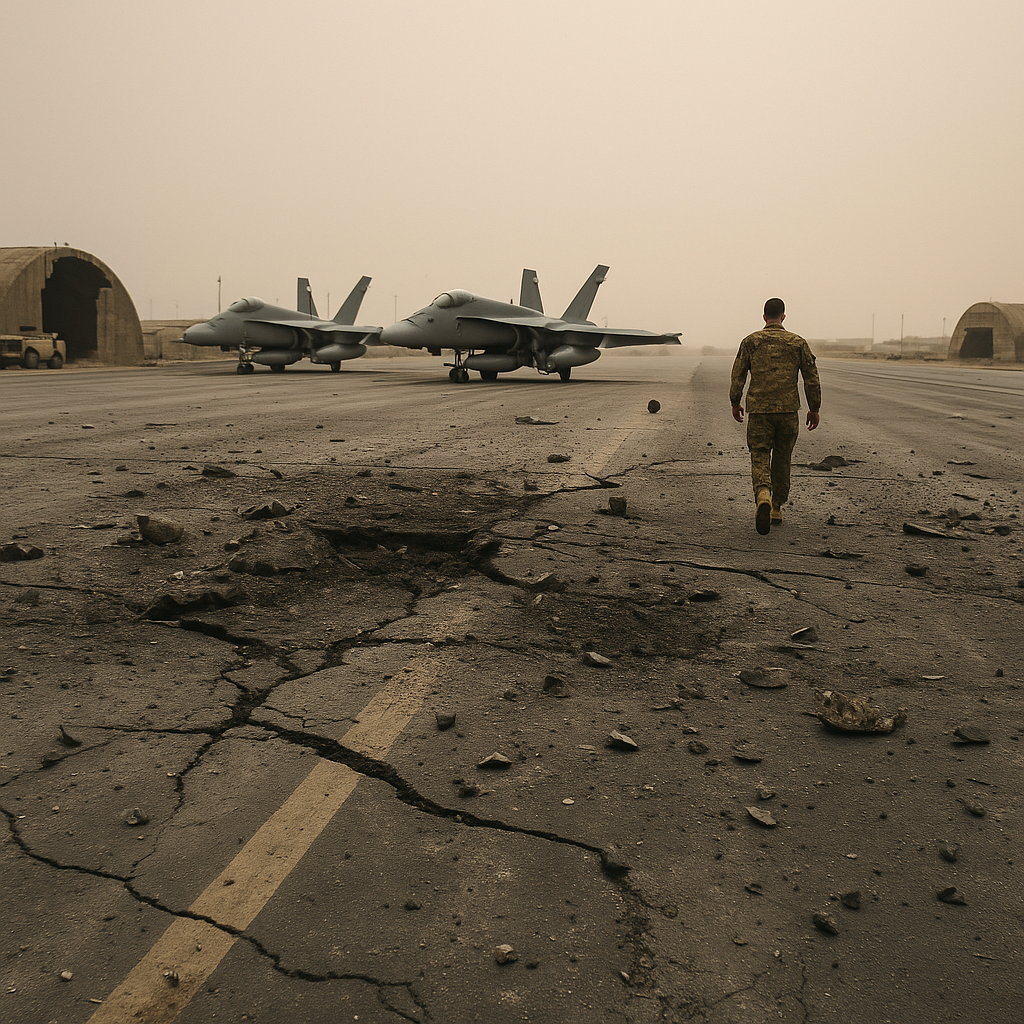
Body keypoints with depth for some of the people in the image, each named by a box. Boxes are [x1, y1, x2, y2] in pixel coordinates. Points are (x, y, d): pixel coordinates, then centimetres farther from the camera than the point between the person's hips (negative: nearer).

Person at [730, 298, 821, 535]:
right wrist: (814, 408, 14)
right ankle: (776, 508, 21)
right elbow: (812, 378, 5)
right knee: (782, 458, 14)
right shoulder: (798, 343, 4)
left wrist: (735, 403, 15)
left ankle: (763, 495, -31)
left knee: (759, 457, -2)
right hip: (788, 409, 1)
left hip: (758, 409, -1)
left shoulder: (750, 341, 2)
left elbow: (737, 375, 2)